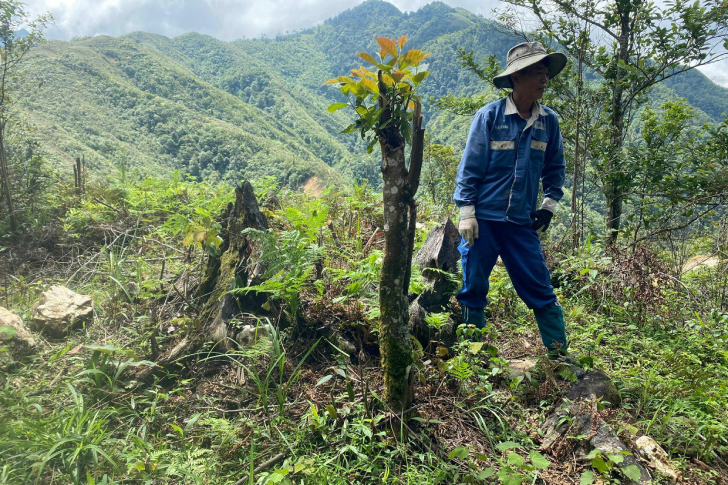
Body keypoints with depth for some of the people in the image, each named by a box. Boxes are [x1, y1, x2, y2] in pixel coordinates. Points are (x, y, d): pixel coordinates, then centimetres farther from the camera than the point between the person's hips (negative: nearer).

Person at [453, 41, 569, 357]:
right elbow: (469, 168, -5)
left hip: (522, 224, 3)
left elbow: (555, 168, 18)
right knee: (473, 289, 6)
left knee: (540, 289, 4)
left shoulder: (548, 122, 6)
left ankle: (559, 352, 19)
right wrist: (467, 213, -9)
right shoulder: (489, 116, -6)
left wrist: (549, 205, 8)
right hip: (483, 220, -3)